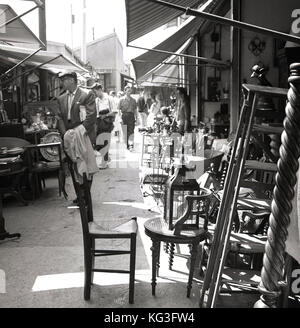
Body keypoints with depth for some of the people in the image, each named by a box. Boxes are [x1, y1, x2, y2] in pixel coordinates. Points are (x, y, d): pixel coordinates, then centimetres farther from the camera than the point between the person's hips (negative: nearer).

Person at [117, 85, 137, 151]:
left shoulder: (133, 100, 11)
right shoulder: (122, 99, 5)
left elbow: (135, 109, 13)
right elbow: (119, 109, 4)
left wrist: (136, 117, 9)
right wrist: (121, 113, -11)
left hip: (131, 116, 0)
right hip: (124, 116, 0)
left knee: (131, 131, -10)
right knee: (125, 132, 4)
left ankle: (131, 144, -15)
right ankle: (127, 145, 15)